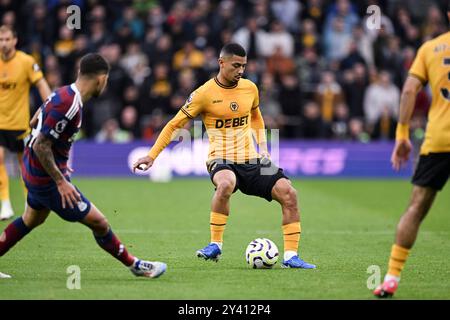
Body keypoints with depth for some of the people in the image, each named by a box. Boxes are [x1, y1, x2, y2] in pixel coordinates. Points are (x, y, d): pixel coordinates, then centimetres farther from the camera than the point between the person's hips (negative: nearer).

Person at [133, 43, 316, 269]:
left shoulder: (250, 88, 7)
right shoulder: (204, 94, -7)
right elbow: (174, 125, -1)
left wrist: (262, 147, 16)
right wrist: (152, 156, -6)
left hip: (251, 160, 5)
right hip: (221, 160, -5)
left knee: (288, 193, -13)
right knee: (226, 184, -40)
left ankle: (291, 256, -5)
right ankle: (215, 245, -26)